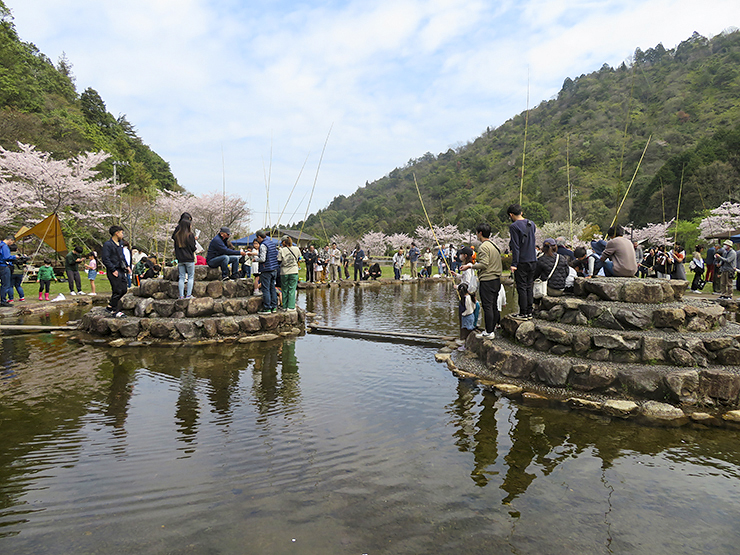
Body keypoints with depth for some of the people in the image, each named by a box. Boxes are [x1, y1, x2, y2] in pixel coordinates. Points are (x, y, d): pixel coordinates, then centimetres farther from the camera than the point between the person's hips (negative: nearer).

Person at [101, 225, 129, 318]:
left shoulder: (120, 243, 15)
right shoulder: (107, 244, -11)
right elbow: (105, 259, -16)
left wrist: (126, 266, 14)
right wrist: (113, 270, -18)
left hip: (121, 270, 9)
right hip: (113, 271, -8)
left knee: (124, 290, 9)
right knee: (117, 291, -7)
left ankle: (110, 306, 24)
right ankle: (115, 311, 4)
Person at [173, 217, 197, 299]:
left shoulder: (176, 235, 4)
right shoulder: (190, 235, -9)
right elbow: (193, 247, -7)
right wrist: (195, 248, 12)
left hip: (180, 259, 4)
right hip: (189, 258, -4)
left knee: (181, 277, 8)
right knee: (191, 276, 4)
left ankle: (181, 295, 5)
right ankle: (188, 295, -1)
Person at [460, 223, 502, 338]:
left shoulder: (483, 247, -13)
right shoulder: (494, 245, 15)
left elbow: (484, 264, -21)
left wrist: (470, 266, -12)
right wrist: (476, 262, 25)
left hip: (487, 281, -9)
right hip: (496, 280, 9)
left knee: (487, 306, -5)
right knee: (494, 306, 13)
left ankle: (489, 332, -2)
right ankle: (494, 328, 20)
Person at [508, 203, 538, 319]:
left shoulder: (514, 226, -12)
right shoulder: (532, 224, 11)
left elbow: (515, 246, -15)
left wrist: (514, 264, -13)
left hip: (521, 262, -7)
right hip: (533, 261, 7)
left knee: (521, 287, -1)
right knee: (529, 286, 12)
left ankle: (523, 313, 2)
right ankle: (529, 311, 16)